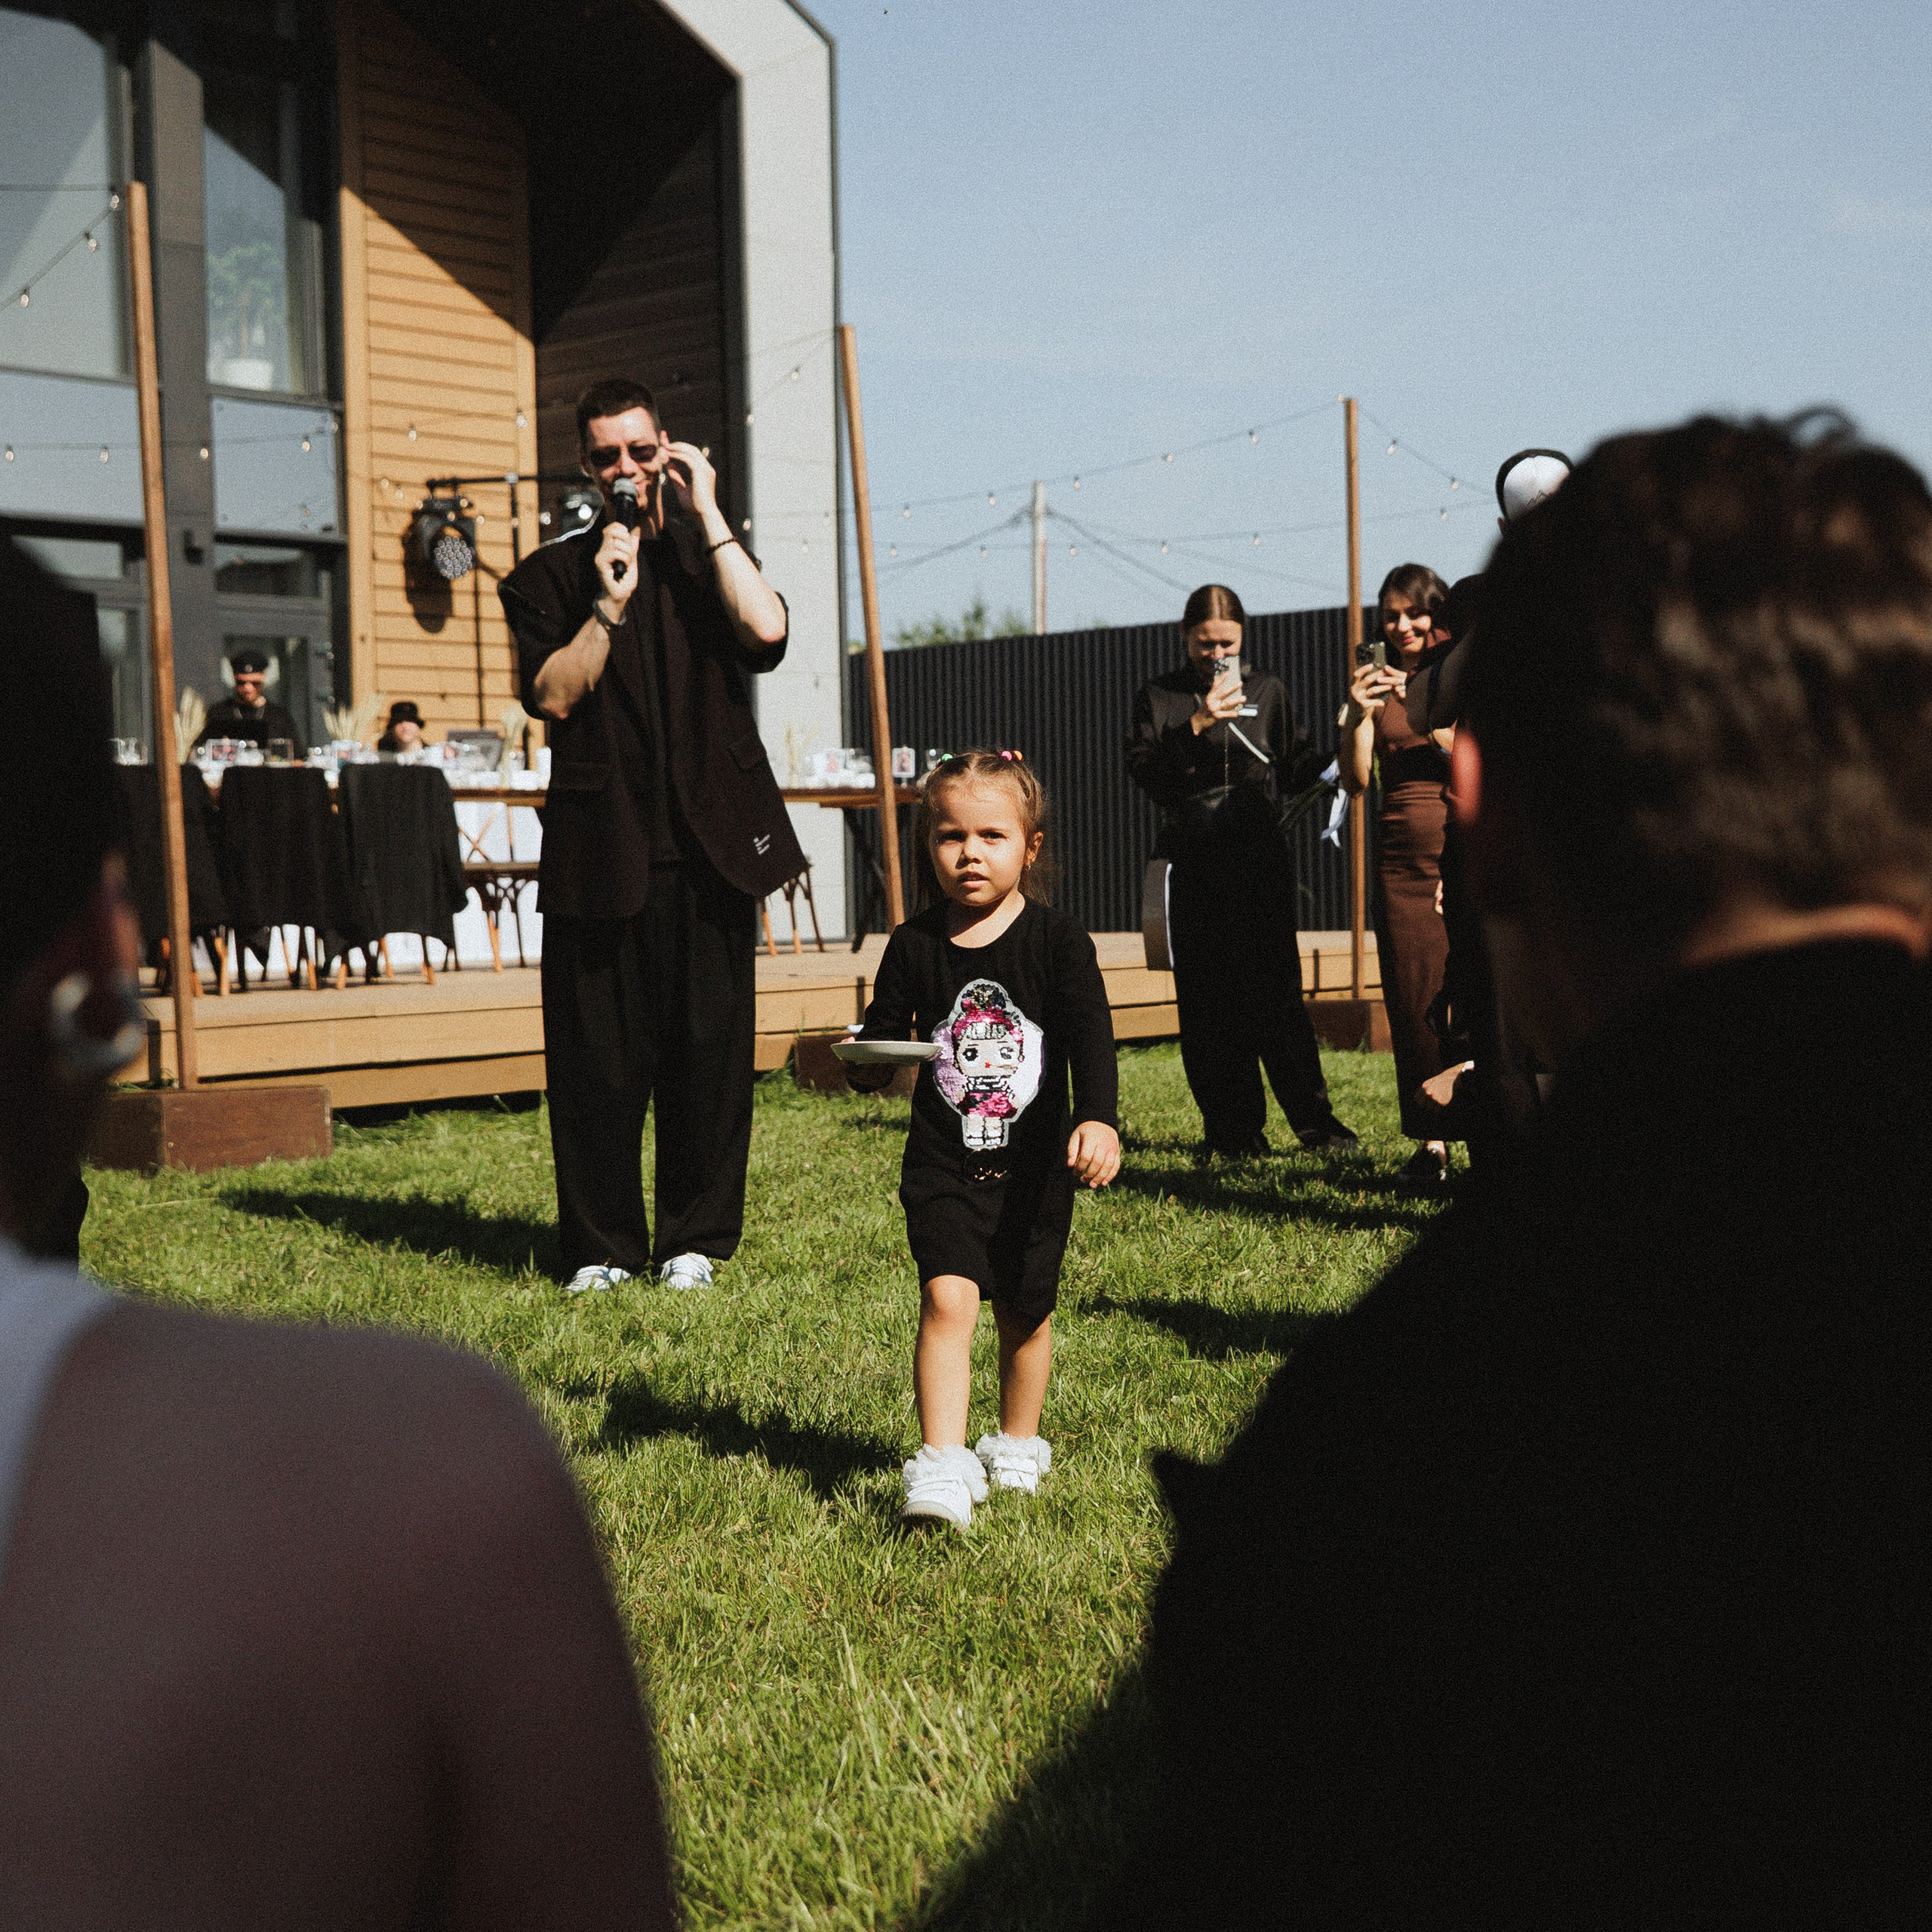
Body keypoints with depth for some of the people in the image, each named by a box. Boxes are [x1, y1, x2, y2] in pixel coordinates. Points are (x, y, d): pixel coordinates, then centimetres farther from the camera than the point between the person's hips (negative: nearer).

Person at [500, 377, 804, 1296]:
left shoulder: (708, 557, 15)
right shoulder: (549, 577, 12)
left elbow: (765, 631, -8)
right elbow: (552, 695, -2)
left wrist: (708, 512, -5)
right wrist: (610, 603, -10)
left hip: (707, 842, 1)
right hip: (599, 845, 0)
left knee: (708, 1047, 2)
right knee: (597, 1053, 0)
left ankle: (697, 1239, 13)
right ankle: (602, 1245, 12)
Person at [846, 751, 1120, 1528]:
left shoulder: (1058, 941, -7)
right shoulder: (914, 946, -2)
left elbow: (1090, 1036, -16)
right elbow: (884, 1031, 7)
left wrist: (1098, 1118, -32)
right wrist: (864, 1065, -17)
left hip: (1035, 1167, 0)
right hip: (942, 1168, 0)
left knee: (1025, 1310, 13)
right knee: (948, 1296, -17)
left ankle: (1019, 1445, 35)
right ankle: (942, 1464, -18)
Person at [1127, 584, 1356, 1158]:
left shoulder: (1267, 690, 12)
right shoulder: (1160, 696, 8)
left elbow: (1295, 767, 13)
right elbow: (1144, 771, -5)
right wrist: (1196, 726, -15)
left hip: (1260, 860, 0)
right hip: (1195, 867, 0)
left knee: (1276, 992, -6)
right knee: (1207, 1002, -1)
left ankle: (1313, 1119, 0)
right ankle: (1232, 1127, 7)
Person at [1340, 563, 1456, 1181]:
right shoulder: (1376, 683, 11)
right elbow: (1355, 781, 4)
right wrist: (1357, 717, -12)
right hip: (1401, 857, 3)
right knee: (1412, 998, 0)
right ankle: (1429, 1141, 6)